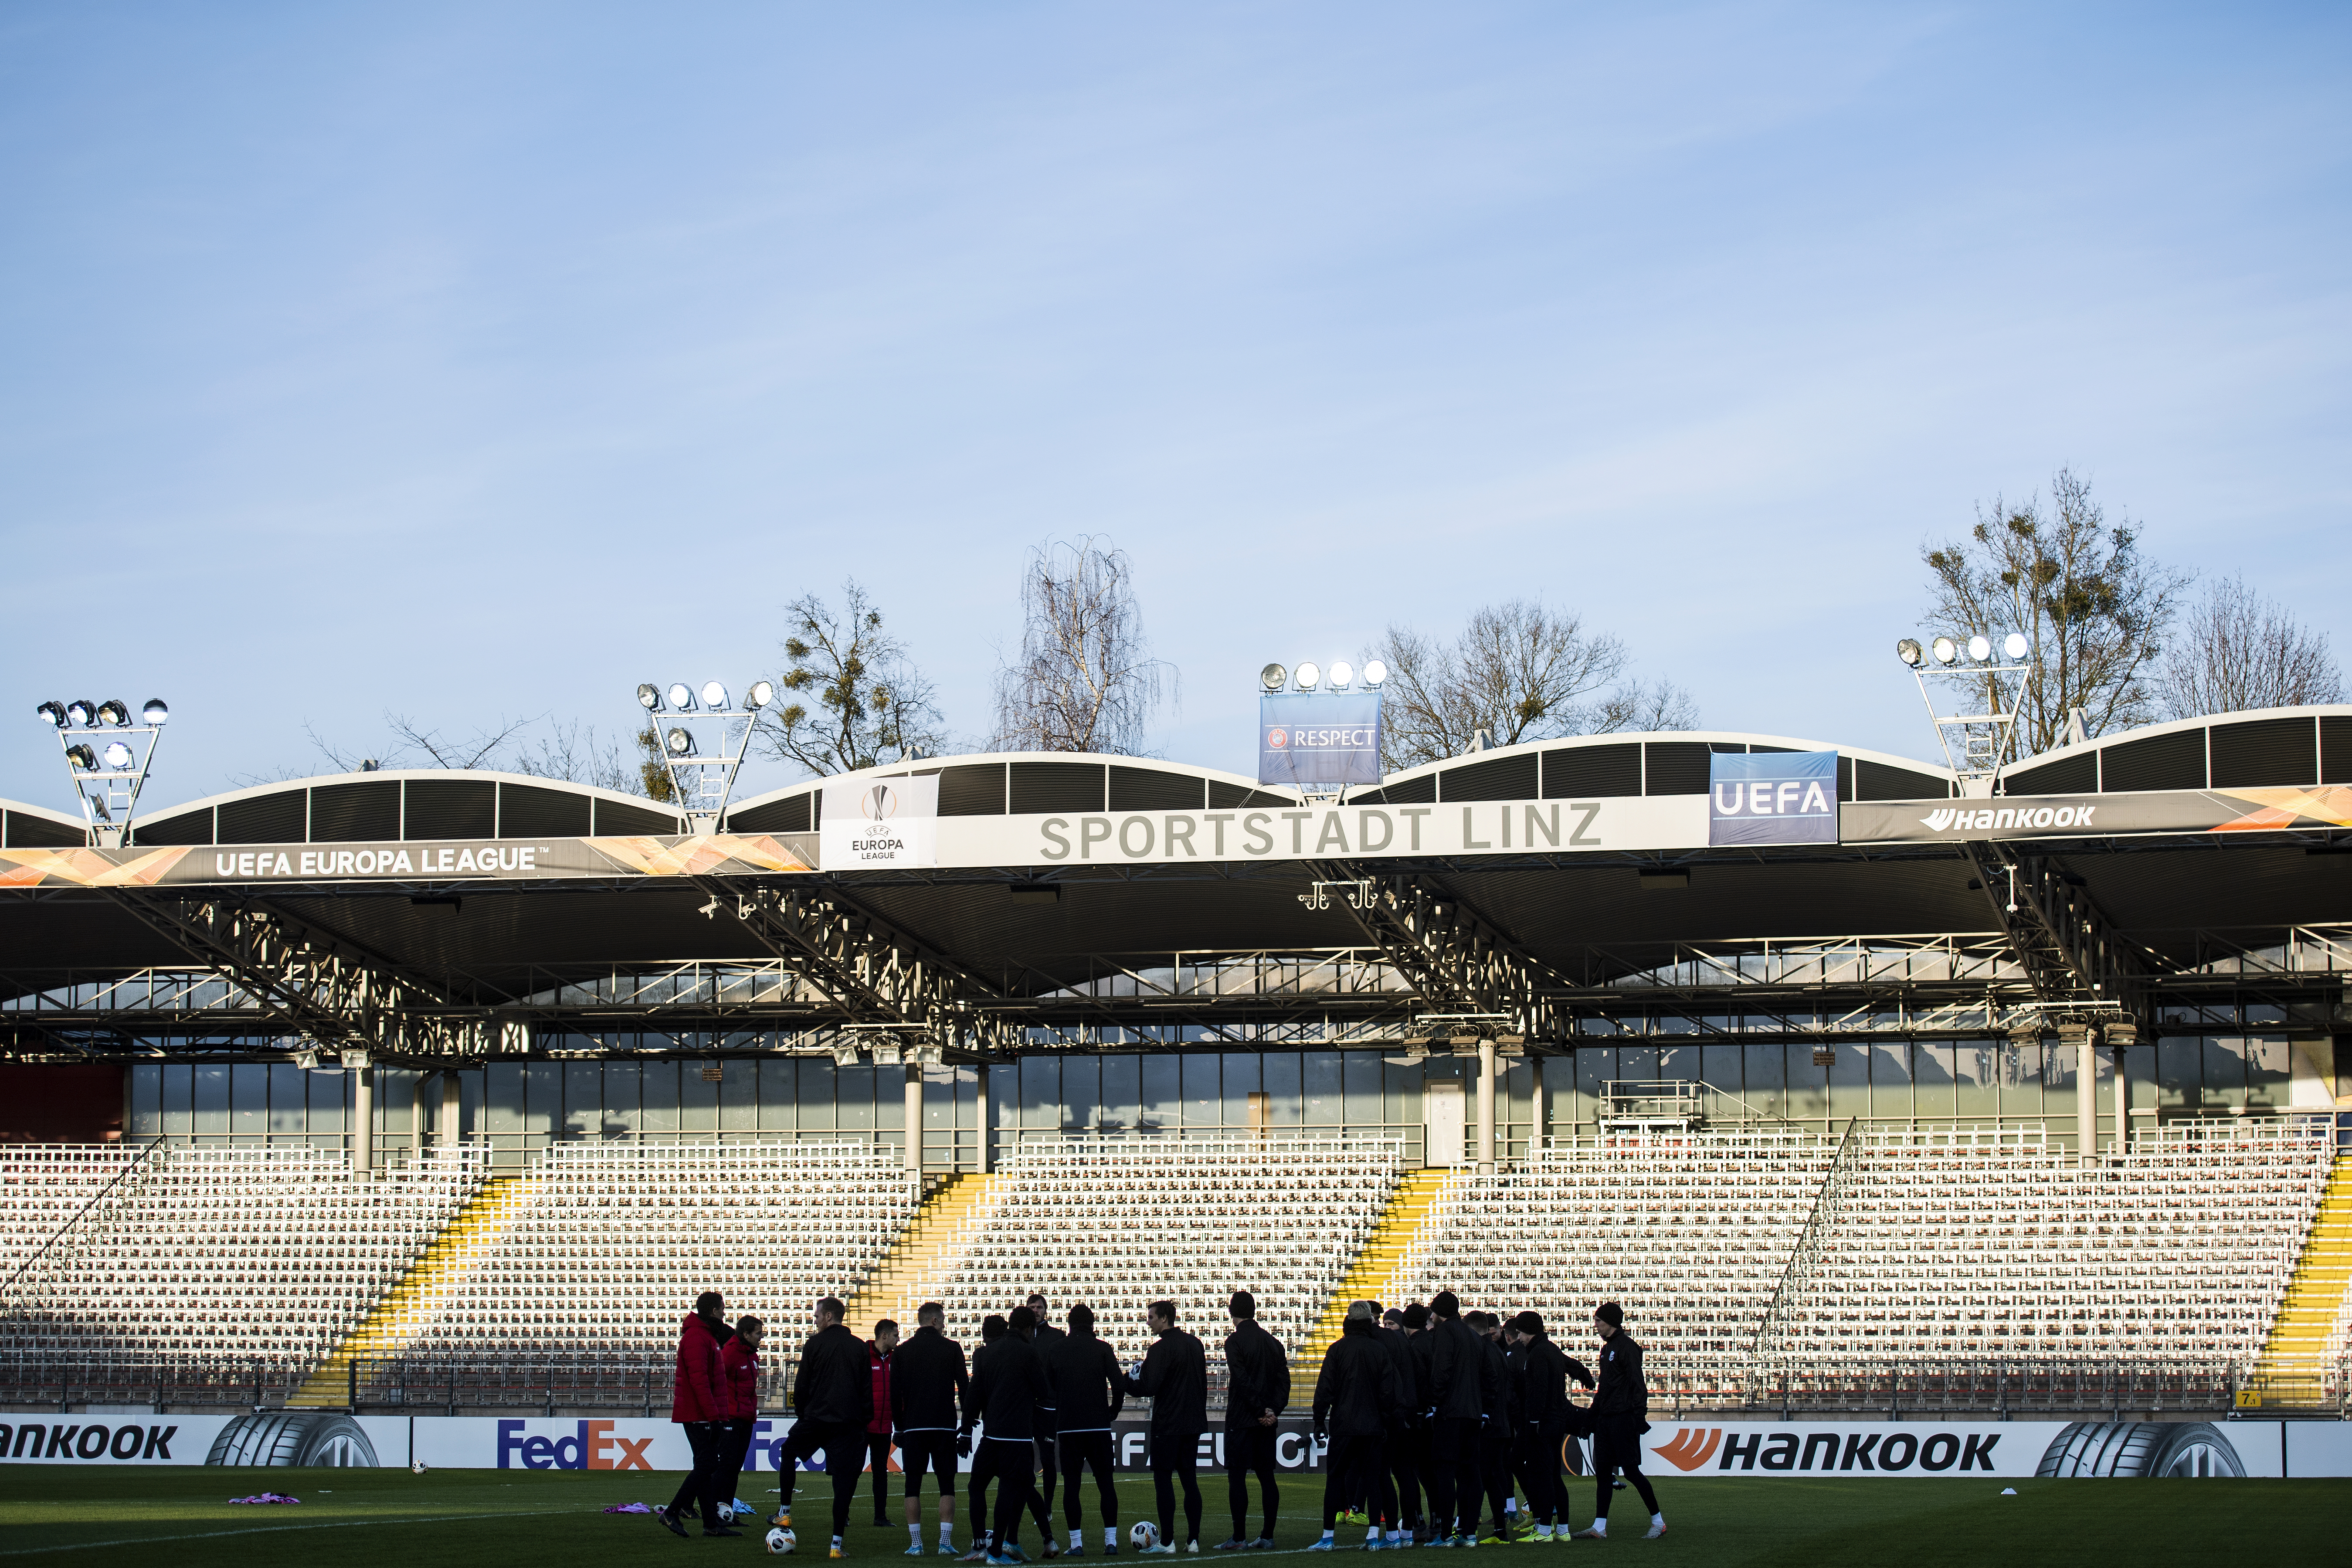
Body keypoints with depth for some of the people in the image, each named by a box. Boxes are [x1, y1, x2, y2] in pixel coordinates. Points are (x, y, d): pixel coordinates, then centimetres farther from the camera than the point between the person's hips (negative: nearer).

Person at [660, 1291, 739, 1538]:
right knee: (706, 1466, -11)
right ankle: (672, 1513, -8)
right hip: (699, 1415, -10)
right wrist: (714, 1416, -25)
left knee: (708, 1466, 8)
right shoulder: (696, 1338, -15)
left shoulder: (707, 1335, 18)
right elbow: (699, 1380, -22)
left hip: (708, 1415, 10)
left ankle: (712, 1523, 8)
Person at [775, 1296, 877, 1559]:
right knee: (844, 1479, 1)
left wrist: (801, 1414, 14)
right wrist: (865, 1422, 11)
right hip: (849, 1424, 1)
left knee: (788, 1452, 27)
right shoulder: (859, 1347, 5)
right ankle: (837, 1543, -4)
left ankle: (785, 1511, 25)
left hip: (815, 1419, -1)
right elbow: (867, 1388, 6)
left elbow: (801, 1386, 0)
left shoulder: (815, 1344, -2)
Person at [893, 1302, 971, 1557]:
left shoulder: (901, 1352, 4)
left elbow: (895, 1394, 4)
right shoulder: (952, 1349, 0)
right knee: (947, 1484, 4)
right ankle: (946, 1542, -4)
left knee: (913, 1486, 5)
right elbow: (964, 1387, 0)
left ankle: (915, 1543, -1)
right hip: (945, 1427, -1)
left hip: (913, 1428, 1)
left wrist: (899, 1428, 11)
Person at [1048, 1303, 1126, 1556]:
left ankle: (1076, 1542, 1)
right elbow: (1119, 1385, -8)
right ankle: (1111, 1541, 1)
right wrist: (1112, 1413, 8)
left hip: (1067, 1428, 1)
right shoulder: (1102, 1349, -1)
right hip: (1098, 1427, -1)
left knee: (1071, 1485, 5)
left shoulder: (1057, 1350, 5)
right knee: (1106, 1483, 6)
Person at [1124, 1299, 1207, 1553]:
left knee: (1163, 1479, -2)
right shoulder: (1195, 1344, 11)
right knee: (1190, 1480, 9)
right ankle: (1193, 1540, 7)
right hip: (1193, 1423, 7)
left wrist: (1129, 1381, -1)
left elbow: (1148, 1388, -20)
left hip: (1167, 1425, -7)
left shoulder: (1160, 1349, -14)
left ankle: (1167, 1542, -5)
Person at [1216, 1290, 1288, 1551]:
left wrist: (1261, 1410, -13)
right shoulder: (1272, 1342, 12)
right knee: (1266, 1476, 9)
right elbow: (1284, 1379, 7)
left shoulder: (1235, 1341, -9)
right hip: (1267, 1422, 7)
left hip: (1241, 1420, -7)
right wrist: (1274, 1410, -2)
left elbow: (1242, 1380, -17)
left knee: (1237, 1476, -4)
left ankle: (1239, 1537, -7)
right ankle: (1268, 1536, 10)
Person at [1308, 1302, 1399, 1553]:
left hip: (1343, 1426, -2)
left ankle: (1327, 1537, -1)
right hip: (1374, 1426, 2)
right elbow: (1388, 1392, 2)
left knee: (1335, 1478, 3)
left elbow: (1325, 1388, -5)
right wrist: (1386, 1421, 10)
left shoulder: (1337, 1349, -3)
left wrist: (1319, 1421, 0)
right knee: (1374, 1477, 7)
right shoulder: (1381, 1351, 1)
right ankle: (1373, 1534, -2)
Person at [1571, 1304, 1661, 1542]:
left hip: (1623, 1418, -9)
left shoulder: (1626, 1346, -11)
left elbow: (1637, 1385, -16)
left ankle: (1658, 1522, 3)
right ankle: (1599, 1527, 6)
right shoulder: (1607, 1348, 17)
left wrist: (1640, 1416, -22)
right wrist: (1593, 1414, 19)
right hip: (1605, 1419, 9)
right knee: (1602, 1471, 6)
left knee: (1631, 1470, -6)